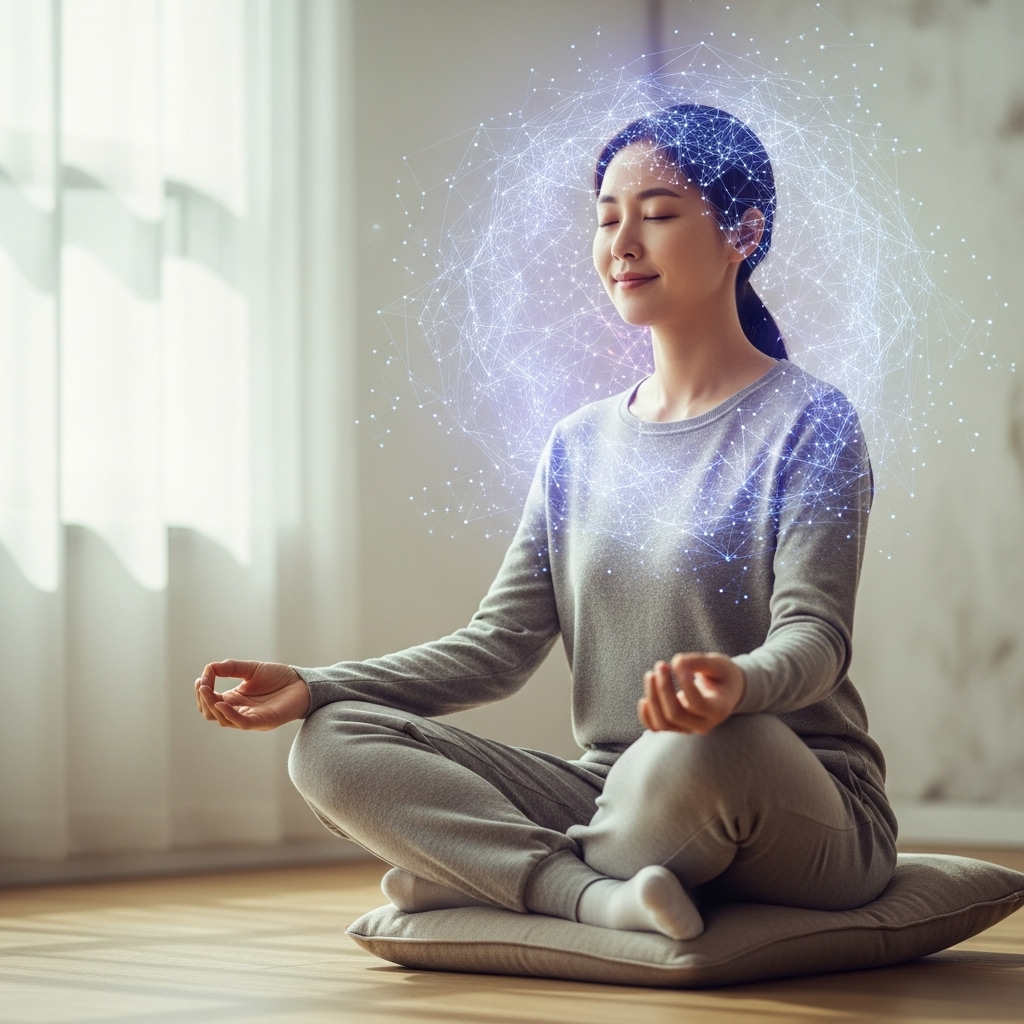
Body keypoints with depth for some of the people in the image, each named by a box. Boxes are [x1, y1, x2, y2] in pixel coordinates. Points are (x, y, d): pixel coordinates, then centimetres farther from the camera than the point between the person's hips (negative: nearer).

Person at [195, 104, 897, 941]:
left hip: (803, 815, -5)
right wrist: (312, 687, -4)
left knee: (698, 752, -41)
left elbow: (814, 635, -15)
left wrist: (736, 683, -40)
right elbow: (500, 644, 10)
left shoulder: (809, 424, -3)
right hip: (613, 800, 5)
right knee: (334, 746, -11)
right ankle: (602, 895, -27)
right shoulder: (579, 446, 15)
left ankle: (478, 872, -14)